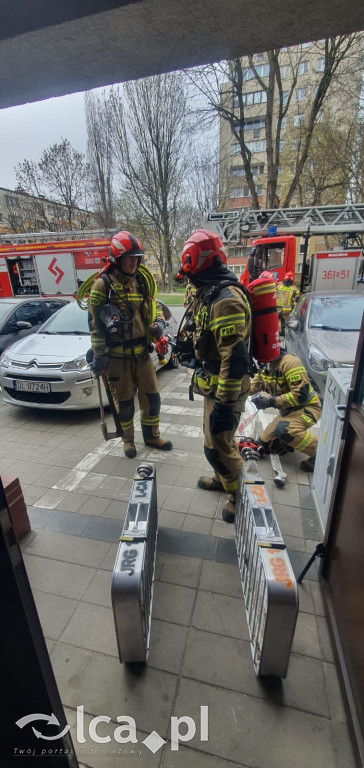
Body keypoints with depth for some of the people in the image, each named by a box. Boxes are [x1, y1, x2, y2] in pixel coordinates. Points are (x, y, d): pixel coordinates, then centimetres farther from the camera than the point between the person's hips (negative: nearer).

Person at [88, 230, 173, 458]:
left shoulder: (142, 282, 8)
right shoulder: (103, 284, -8)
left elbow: (153, 306, 19)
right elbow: (95, 322, -9)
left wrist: (159, 323, -4)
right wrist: (99, 355, -11)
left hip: (141, 352, 5)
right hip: (117, 356, -4)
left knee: (152, 397, 10)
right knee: (124, 402, 8)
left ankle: (152, 435, 31)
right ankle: (128, 439, 30)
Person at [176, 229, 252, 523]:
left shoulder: (226, 299, -25)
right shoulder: (209, 293, 8)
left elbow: (235, 358, -29)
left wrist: (224, 403, -27)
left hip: (225, 387, -10)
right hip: (213, 383, 10)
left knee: (217, 447, 3)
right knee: (217, 439, 24)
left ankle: (240, 494, 25)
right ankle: (223, 478, 45)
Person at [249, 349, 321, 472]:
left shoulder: (289, 362, -25)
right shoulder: (265, 365, 1)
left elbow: (301, 395, -30)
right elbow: (252, 388, 4)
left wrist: (271, 402, -31)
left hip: (307, 407, -8)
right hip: (287, 410, 8)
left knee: (283, 429, -35)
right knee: (265, 441, 5)